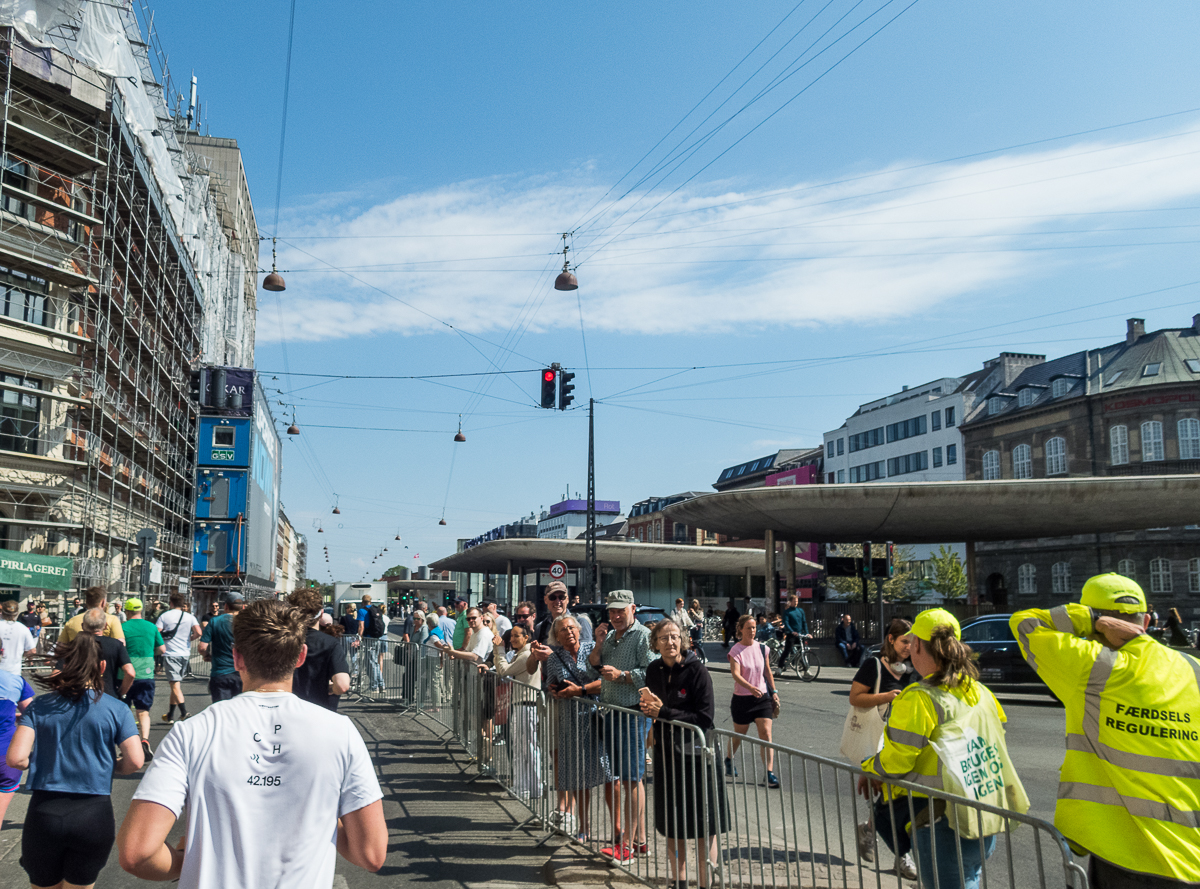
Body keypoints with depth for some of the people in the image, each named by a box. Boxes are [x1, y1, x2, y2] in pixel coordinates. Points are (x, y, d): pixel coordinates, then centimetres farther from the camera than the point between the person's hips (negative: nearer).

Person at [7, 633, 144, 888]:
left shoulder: (39, 707, 0)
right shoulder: (116, 709, -4)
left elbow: (16, 758, -9)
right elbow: (135, 762, -10)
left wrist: (39, 761, 12)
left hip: (43, 816, 1)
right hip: (93, 817, -1)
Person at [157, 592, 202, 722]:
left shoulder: (164, 616, 0)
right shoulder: (189, 617, 5)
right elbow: (198, 633, -8)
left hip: (170, 654, -4)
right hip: (185, 654, 4)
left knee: (175, 684, -7)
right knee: (176, 684, 16)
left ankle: (184, 712, -22)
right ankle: (170, 715, 23)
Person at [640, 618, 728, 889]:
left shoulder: (697, 670, -14)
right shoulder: (653, 670, 3)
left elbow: (705, 718, -17)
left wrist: (664, 712, -19)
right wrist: (647, 708, -7)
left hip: (695, 753, -5)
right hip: (666, 752, 6)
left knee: (703, 825, 0)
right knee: (671, 825, 15)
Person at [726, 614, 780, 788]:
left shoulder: (762, 648, 4)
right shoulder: (735, 651, -10)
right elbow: (735, 674, -23)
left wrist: (774, 691, 12)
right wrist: (751, 687, -37)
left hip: (763, 697, 3)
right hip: (742, 698, -3)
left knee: (766, 733, -9)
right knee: (739, 734, 12)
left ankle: (769, 773, -7)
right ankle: (729, 760, 40)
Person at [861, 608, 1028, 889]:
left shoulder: (919, 699, -18)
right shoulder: (981, 692, 7)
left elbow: (894, 761, -16)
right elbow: (999, 745, 16)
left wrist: (868, 771, 4)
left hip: (945, 826, -8)